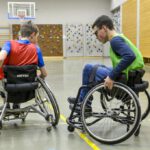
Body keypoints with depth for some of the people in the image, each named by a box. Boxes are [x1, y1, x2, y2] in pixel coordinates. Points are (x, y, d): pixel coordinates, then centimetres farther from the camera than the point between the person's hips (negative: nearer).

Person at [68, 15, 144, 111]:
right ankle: (82, 100, 29)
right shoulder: (120, 38, 14)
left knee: (89, 69, 1)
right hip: (131, 77, 10)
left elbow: (130, 56, -30)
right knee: (98, 67, 24)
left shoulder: (115, 40, -15)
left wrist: (112, 77, -26)